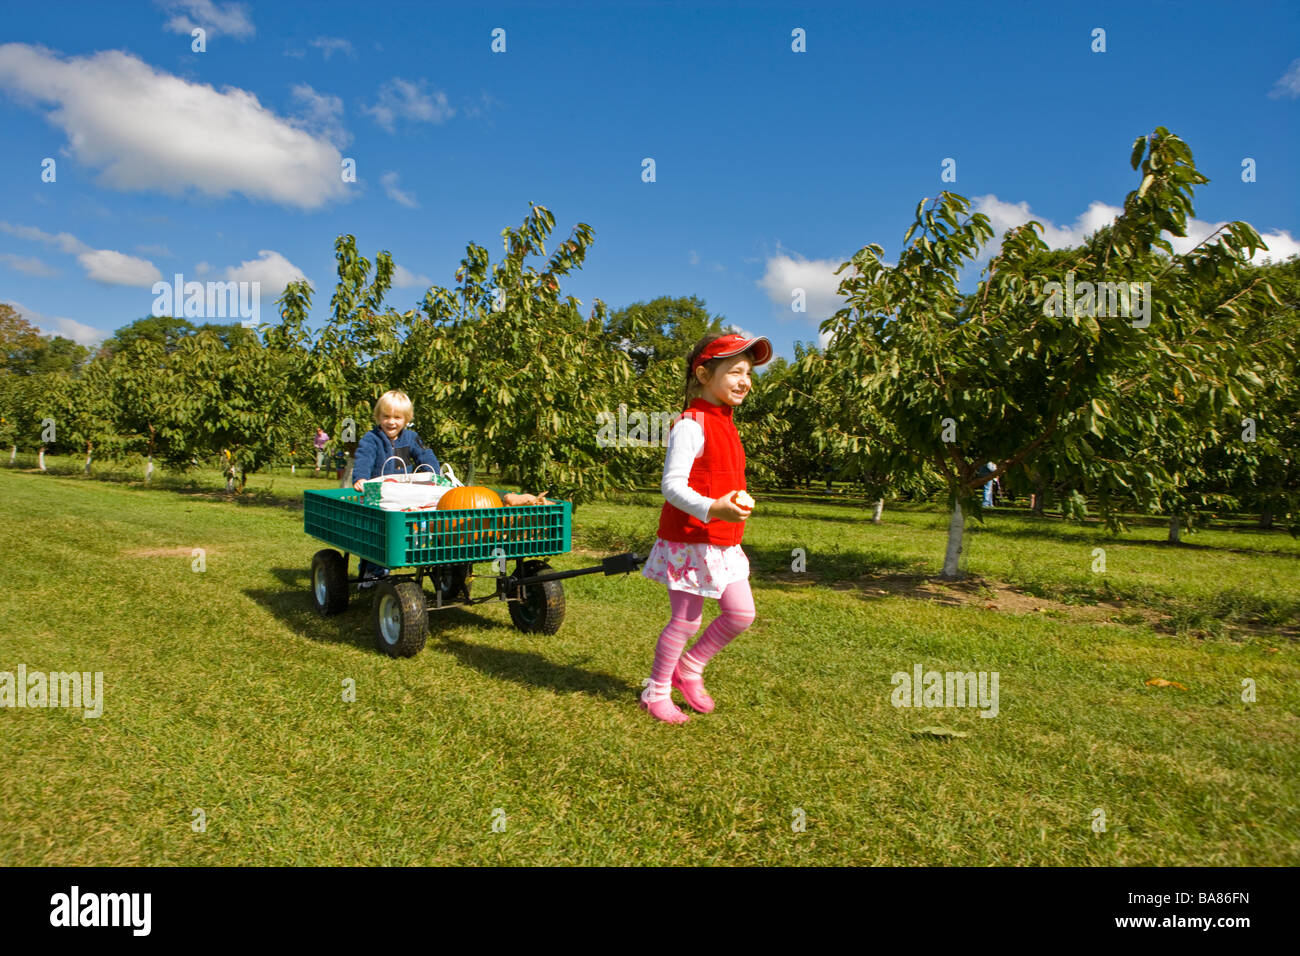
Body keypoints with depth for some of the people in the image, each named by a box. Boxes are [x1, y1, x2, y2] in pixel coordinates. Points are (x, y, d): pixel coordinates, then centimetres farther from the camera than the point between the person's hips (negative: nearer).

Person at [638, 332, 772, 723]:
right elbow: (672, 485, -24)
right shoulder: (690, 426, -17)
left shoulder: (725, 425, 13)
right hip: (688, 540, -9)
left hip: (723, 542, 9)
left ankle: (690, 667, 28)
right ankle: (656, 692, 21)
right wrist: (712, 509, -36)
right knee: (686, 620, 2)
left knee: (741, 613, 8)